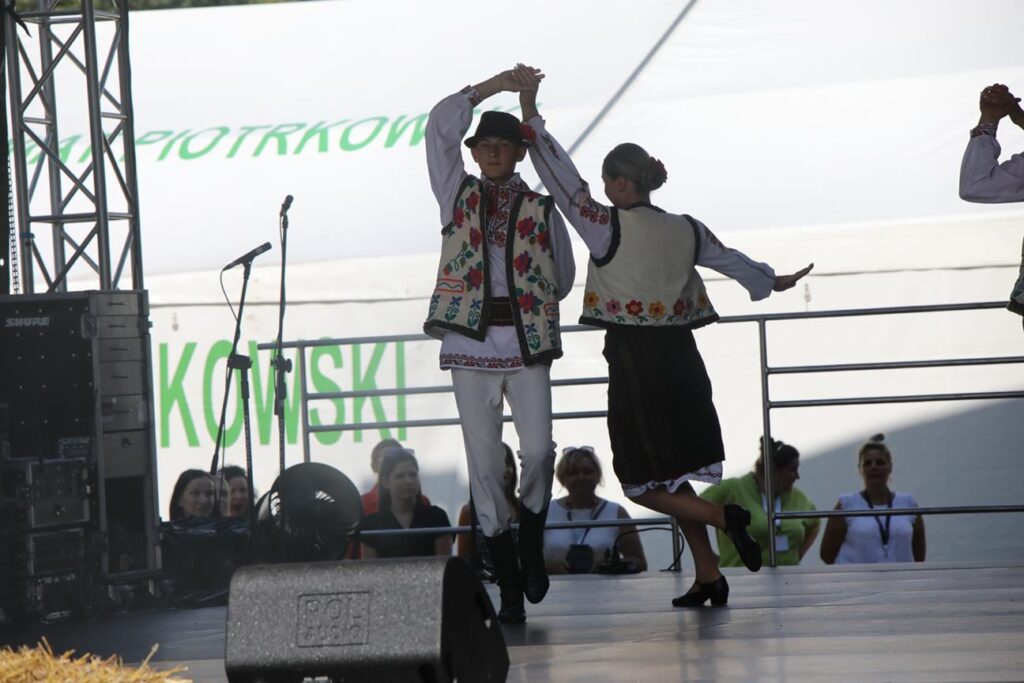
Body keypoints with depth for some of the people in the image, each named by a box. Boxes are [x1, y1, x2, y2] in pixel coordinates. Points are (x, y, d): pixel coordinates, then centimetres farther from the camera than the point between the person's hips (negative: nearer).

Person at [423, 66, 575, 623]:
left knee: (537, 451, -12)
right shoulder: (458, 195, 11)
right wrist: (493, 86, 2)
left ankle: (531, 544, 17)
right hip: (469, 343, 0)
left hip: (527, 343, 0)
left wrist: (527, 299, 2)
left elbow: (562, 279, 14)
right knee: (484, 463, 0)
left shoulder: (542, 210, 10)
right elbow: (440, 127, 2)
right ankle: (509, 588, 5)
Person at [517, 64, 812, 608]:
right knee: (673, 475, 14)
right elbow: (732, 261, 21)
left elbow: (563, 181, -11)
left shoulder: (608, 228, -11)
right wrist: (773, 282, 41)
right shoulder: (686, 231, 6)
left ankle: (725, 517, -15)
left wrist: (530, 113, -8)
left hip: (635, 363, -6)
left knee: (645, 484, 4)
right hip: (681, 360, 6)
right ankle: (708, 578, 11)